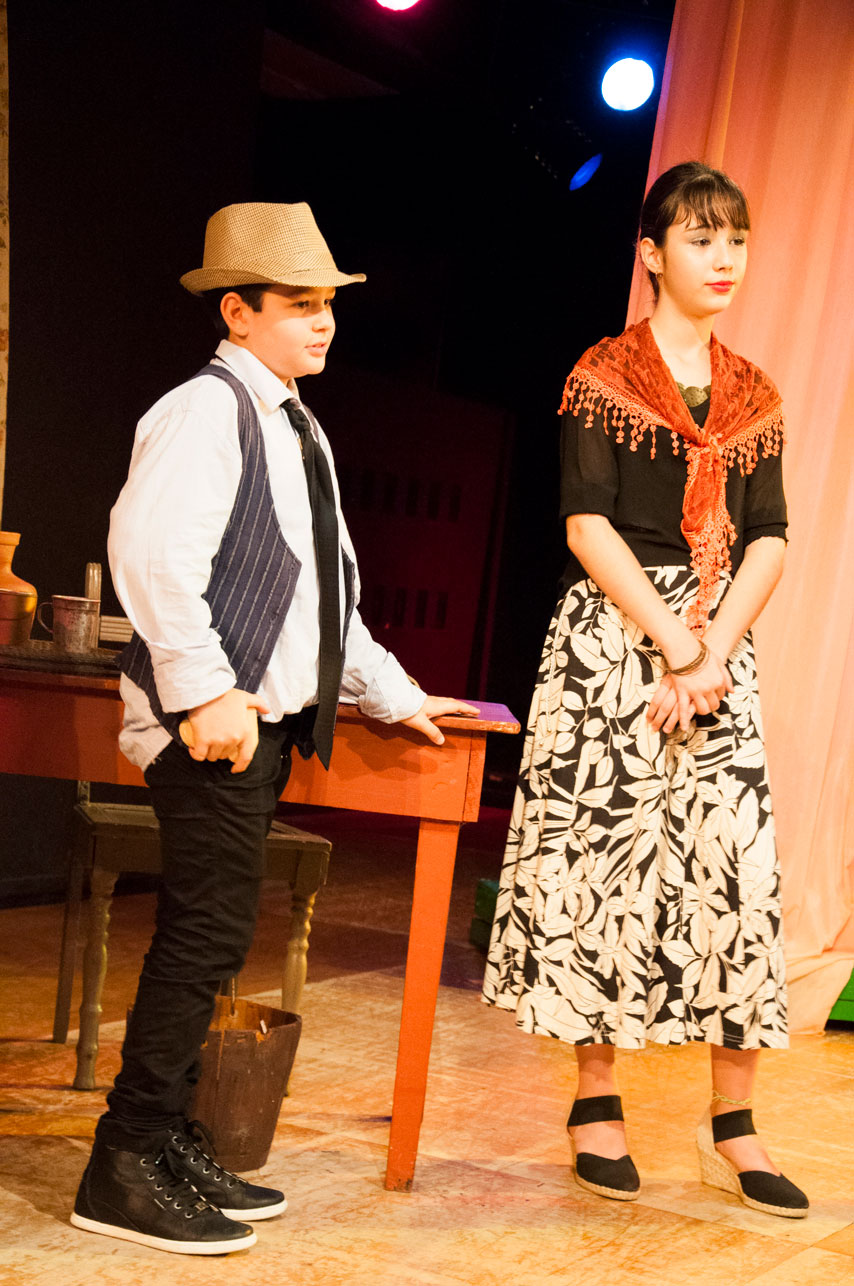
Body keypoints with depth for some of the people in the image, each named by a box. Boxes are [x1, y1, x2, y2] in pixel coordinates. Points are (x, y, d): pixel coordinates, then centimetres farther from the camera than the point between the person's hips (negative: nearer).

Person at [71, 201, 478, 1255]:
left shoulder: (297, 428, 21)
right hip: (214, 723, -9)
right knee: (209, 932, -9)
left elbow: (324, 593, 27)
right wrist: (202, 692, -26)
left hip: (268, 720, 9)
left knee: (206, 937, 12)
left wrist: (391, 693, 26)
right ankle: (125, 1173, 0)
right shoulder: (207, 409, -9)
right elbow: (150, 551, -22)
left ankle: (168, 1147, 21)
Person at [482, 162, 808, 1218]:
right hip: (612, 635, -4)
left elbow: (769, 539, 8)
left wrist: (714, 652, -6)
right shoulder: (605, 374, 1)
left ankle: (733, 1128, 5)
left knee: (739, 864, -3)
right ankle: (596, 1104, 10)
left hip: (721, 647, 4)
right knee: (605, 852, -3)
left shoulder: (752, 394, 14)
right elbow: (587, 521, -8)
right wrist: (670, 639, -13)